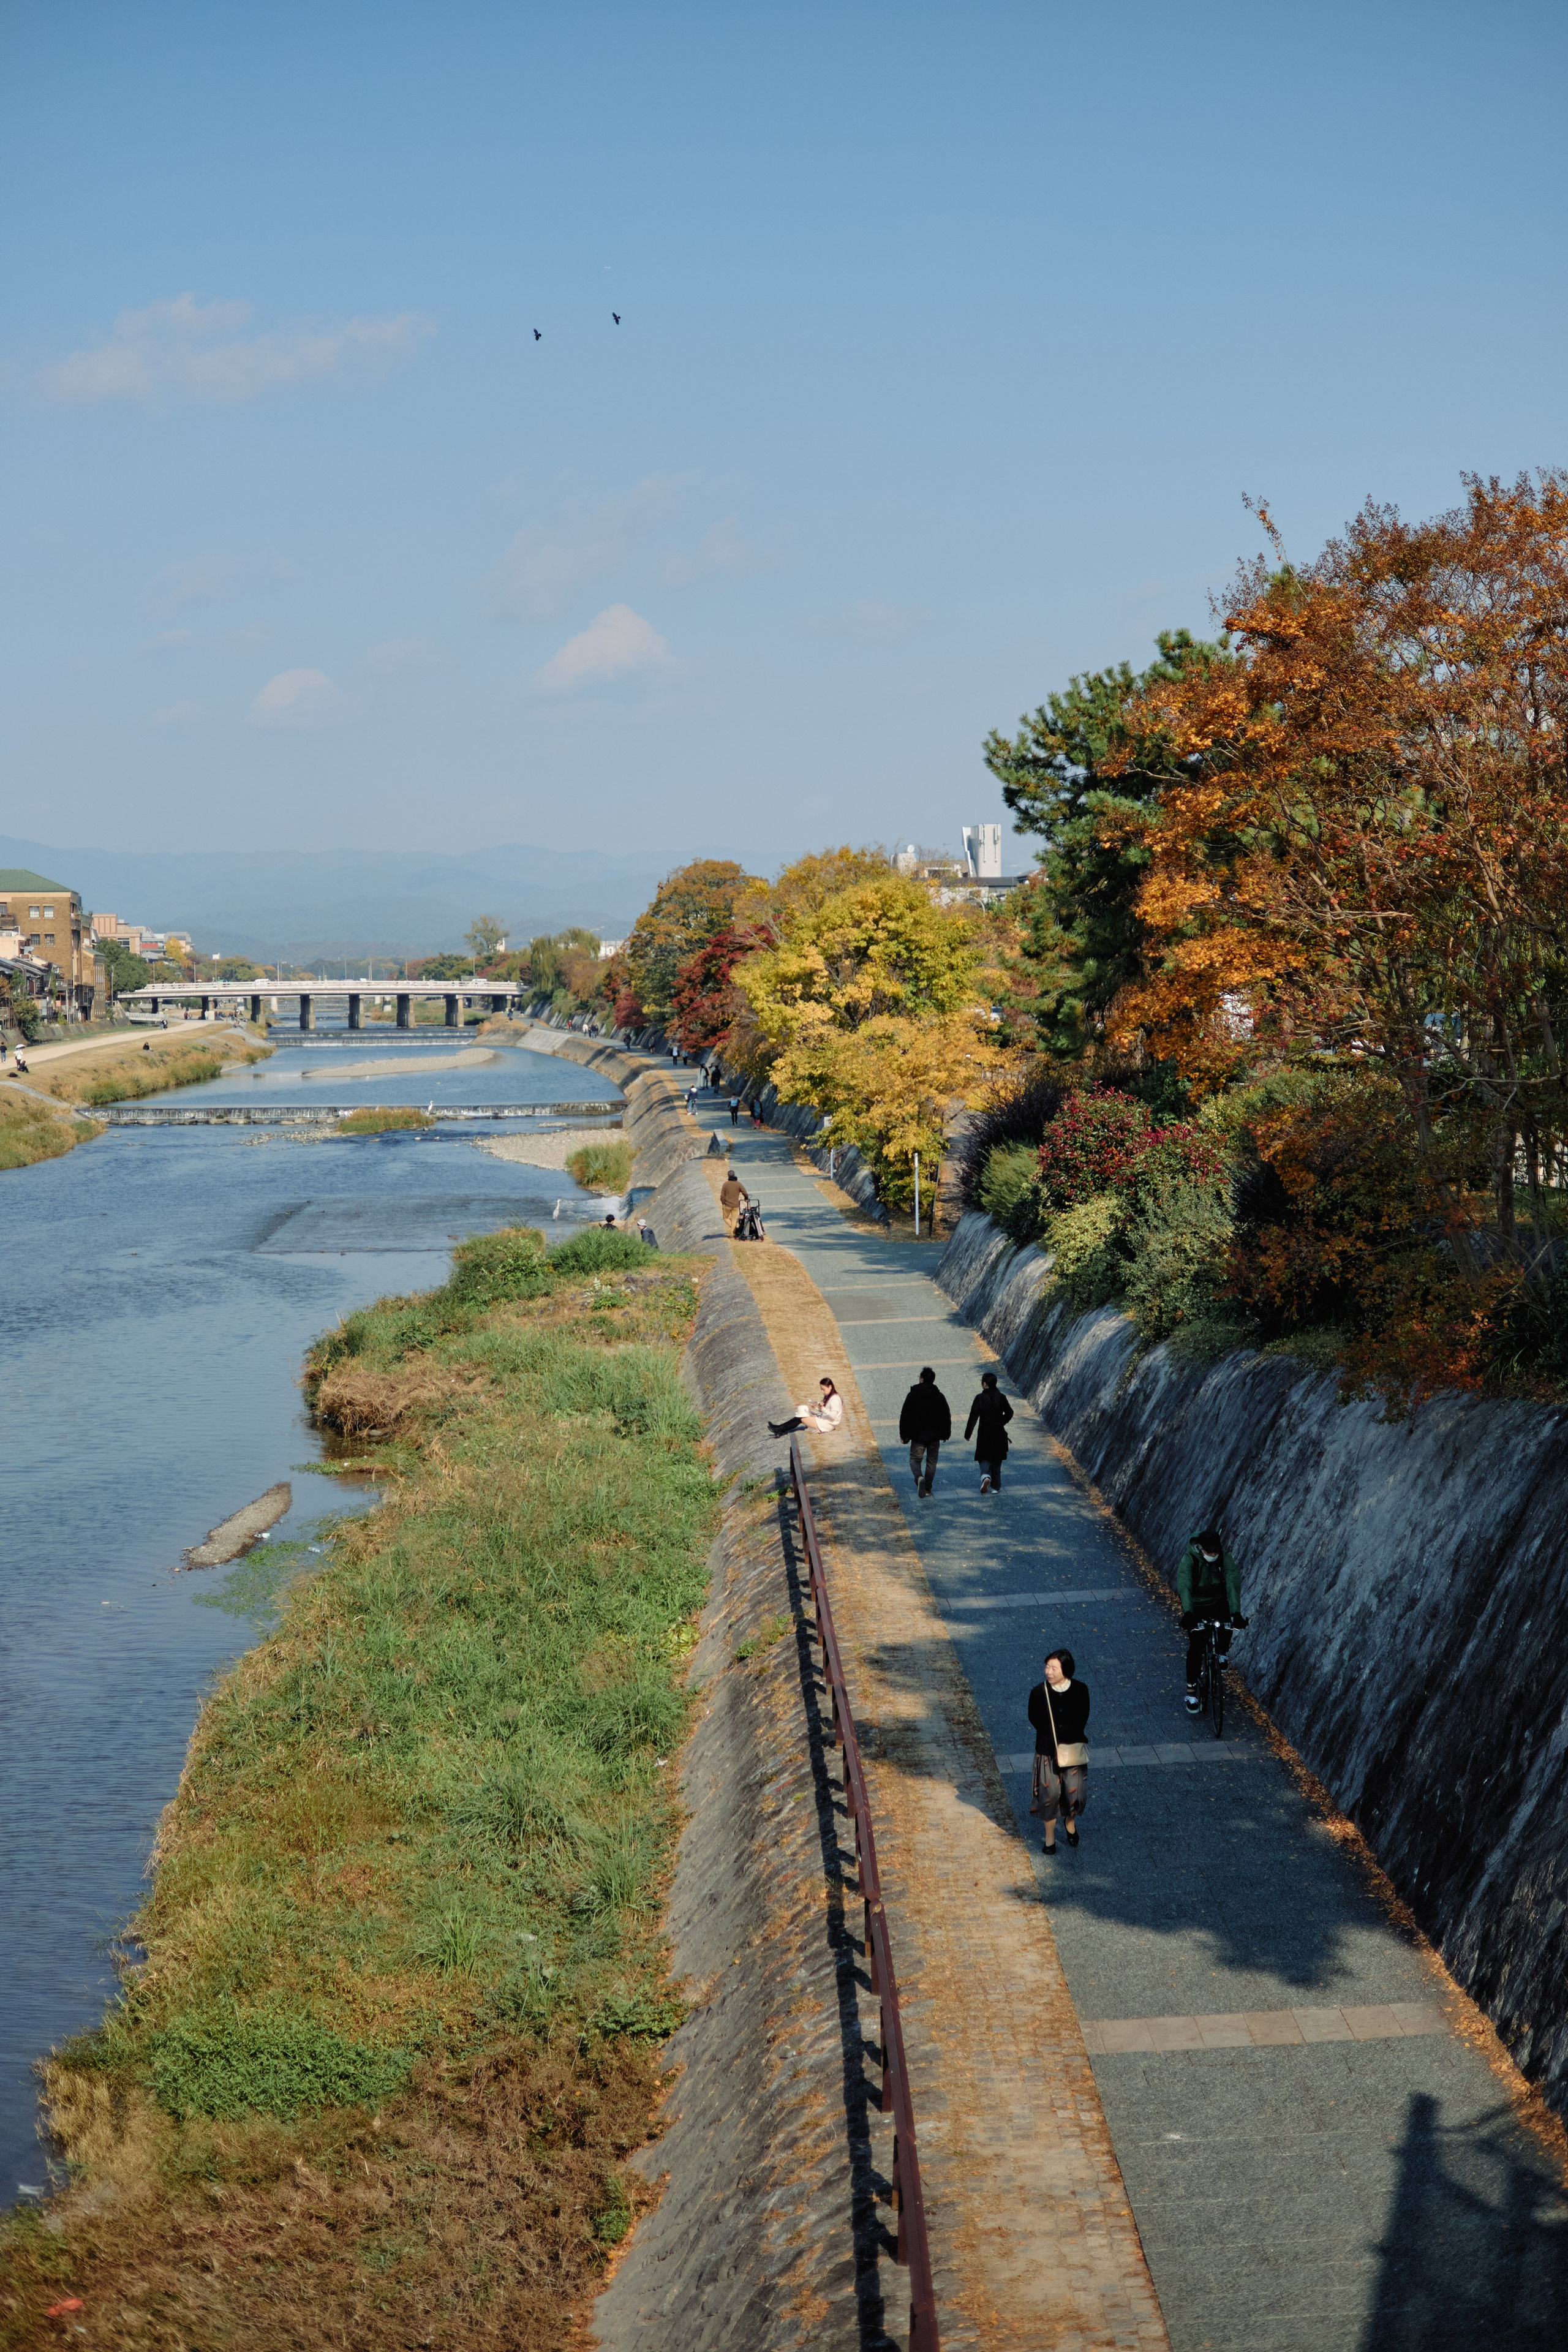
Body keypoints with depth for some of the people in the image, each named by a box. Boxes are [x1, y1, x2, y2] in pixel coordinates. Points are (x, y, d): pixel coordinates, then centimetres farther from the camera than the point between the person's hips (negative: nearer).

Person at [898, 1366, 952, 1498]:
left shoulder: (913, 1395, -7)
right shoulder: (939, 1396, 0)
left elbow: (905, 1416, -6)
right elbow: (947, 1416, 5)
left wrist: (904, 1435, 2)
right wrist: (946, 1434, 16)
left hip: (918, 1435, -2)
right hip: (935, 1436, 2)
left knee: (915, 1459, 8)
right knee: (932, 1461, 13)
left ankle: (919, 1477, -20)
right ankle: (928, 1488, 12)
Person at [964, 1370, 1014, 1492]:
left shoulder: (980, 1398, -12)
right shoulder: (1001, 1398, -3)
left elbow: (973, 1417, -12)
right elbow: (1009, 1413, 3)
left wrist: (968, 1433, -3)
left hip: (985, 1434, -3)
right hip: (999, 1434, 3)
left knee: (984, 1459, 9)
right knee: (996, 1460, 14)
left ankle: (985, 1476, -19)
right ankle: (996, 1486, 16)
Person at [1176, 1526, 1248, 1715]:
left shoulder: (1225, 1558, -19)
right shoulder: (1189, 1559, -25)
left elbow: (1233, 1584, -29)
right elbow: (1184, 1585, -38)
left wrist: (1236, 1613, -43)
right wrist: (1188, 1613, -53)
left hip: (1218, 1602, 2)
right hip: (1196, 1606, -2)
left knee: (1228, 1623, -28)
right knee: (1196, 1646, -14)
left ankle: (1220, 1652, 4)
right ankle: (1191, 1690, -3)